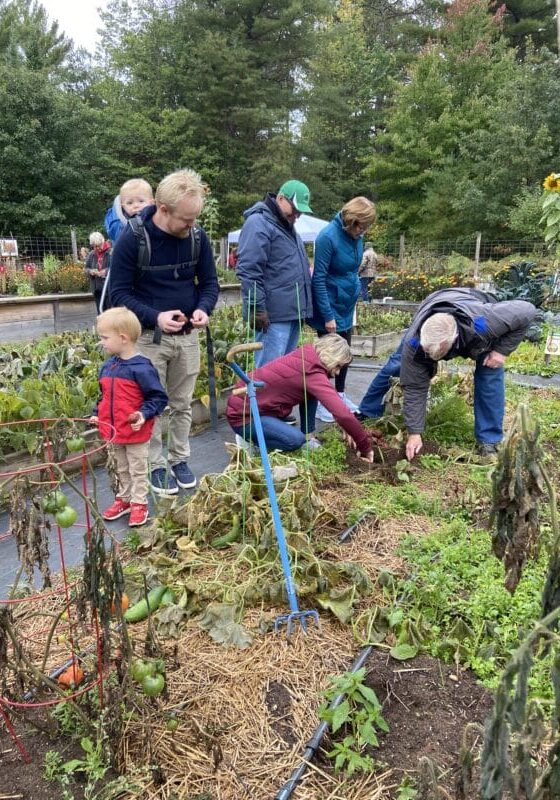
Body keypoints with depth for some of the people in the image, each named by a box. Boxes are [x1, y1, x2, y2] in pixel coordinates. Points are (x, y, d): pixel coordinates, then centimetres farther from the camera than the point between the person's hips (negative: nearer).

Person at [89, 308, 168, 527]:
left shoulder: (141, 368, -20)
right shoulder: (108, 366, 3)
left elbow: (158, 397, -16)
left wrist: (144, 414, -27)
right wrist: (97, 415, 6)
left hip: (136, 433, -7)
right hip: (114, 432, 7)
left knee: (138, 470, 9)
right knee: (122, 469, 22)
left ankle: (139, 504, 23)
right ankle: (124, 499, 37)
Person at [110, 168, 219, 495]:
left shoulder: (198, 236, -5)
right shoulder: (132, 238, -16)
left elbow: (209, 281, 5)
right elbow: (119, 292, -12)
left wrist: (203, 309, -17)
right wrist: (155, 317, -26)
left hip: (187, 336, 4)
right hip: (149, 337, -3)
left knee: (183, 404, 13)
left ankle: (180, 460, 29)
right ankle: (157, 466, 22)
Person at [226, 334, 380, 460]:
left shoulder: (305, 358, 3)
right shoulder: (312, 373, -25)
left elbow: (334, 401, 14)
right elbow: (343, 413, -31)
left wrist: (347, 429, 9)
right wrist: (365, 447, -21)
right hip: (243, 415, -9)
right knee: (295, 440, -29)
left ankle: (308, 437, 6)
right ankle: (249, 440, -5)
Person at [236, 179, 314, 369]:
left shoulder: (286, 225, 21)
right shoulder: (259, 223, -9)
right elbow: (248, 271, -17)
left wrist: (303, 308, 26)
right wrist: (258, 308, -20)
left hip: (293, 312, 10)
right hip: (274, 316, -10)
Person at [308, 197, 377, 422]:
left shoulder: (356, 236, 1)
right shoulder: (328, 237, -21)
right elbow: (318, 279, -20)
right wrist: (328, 316, -20)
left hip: (347, 304, 7)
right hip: (330, 304, -7)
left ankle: (340, 394, 31)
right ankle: (320, 402, 13)